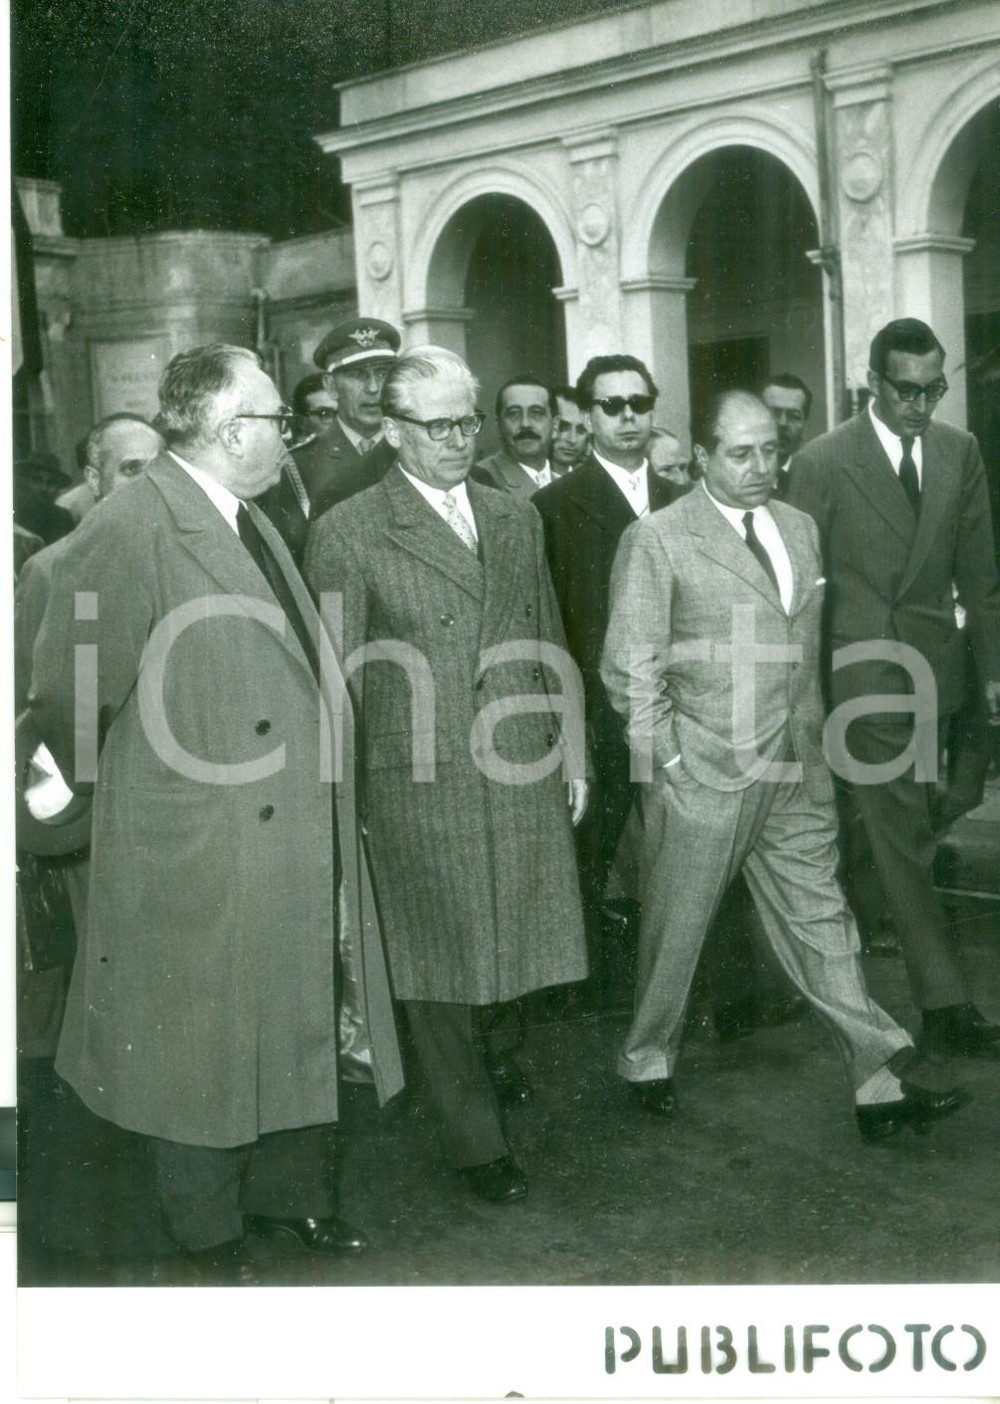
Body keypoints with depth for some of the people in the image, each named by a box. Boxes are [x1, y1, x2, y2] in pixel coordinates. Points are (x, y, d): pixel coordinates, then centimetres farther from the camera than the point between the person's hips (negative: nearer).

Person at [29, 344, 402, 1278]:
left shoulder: (252, 524, 12)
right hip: (196, 860, -8)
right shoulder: (127, 532, -18)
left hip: (291, 848, 8)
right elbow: (66, 700, -16)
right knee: (204, 1051, 9)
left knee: (296, 1031, 19)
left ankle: (289, 1197, 39)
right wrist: (130, 793, -2)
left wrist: (322, 809, 14)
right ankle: (210, 1237, 29)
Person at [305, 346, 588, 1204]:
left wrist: (574, 754, 14)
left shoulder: (516, 520, 13)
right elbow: (335, 678, -2)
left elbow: (552, 650, 18)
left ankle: (488, 1062, 38)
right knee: (441, 968, 4)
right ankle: (476, 1142, 18)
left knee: (511, 952, 10)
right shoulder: (348, 534, -3)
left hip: (526, 780, 4)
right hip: (419, 789, -4)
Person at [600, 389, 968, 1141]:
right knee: (676, 929, 9)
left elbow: (809, 646, 16)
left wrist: (812, 741, 11)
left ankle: (880, 1084, 13)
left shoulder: (801, 527, 10)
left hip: (797, 775, 5)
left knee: (823, 923, 9)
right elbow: (630, 669, -8)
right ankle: (648, 1058, 30)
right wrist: (667, 759, -10)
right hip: (704, 776, -5)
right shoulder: (657, 540, -9)